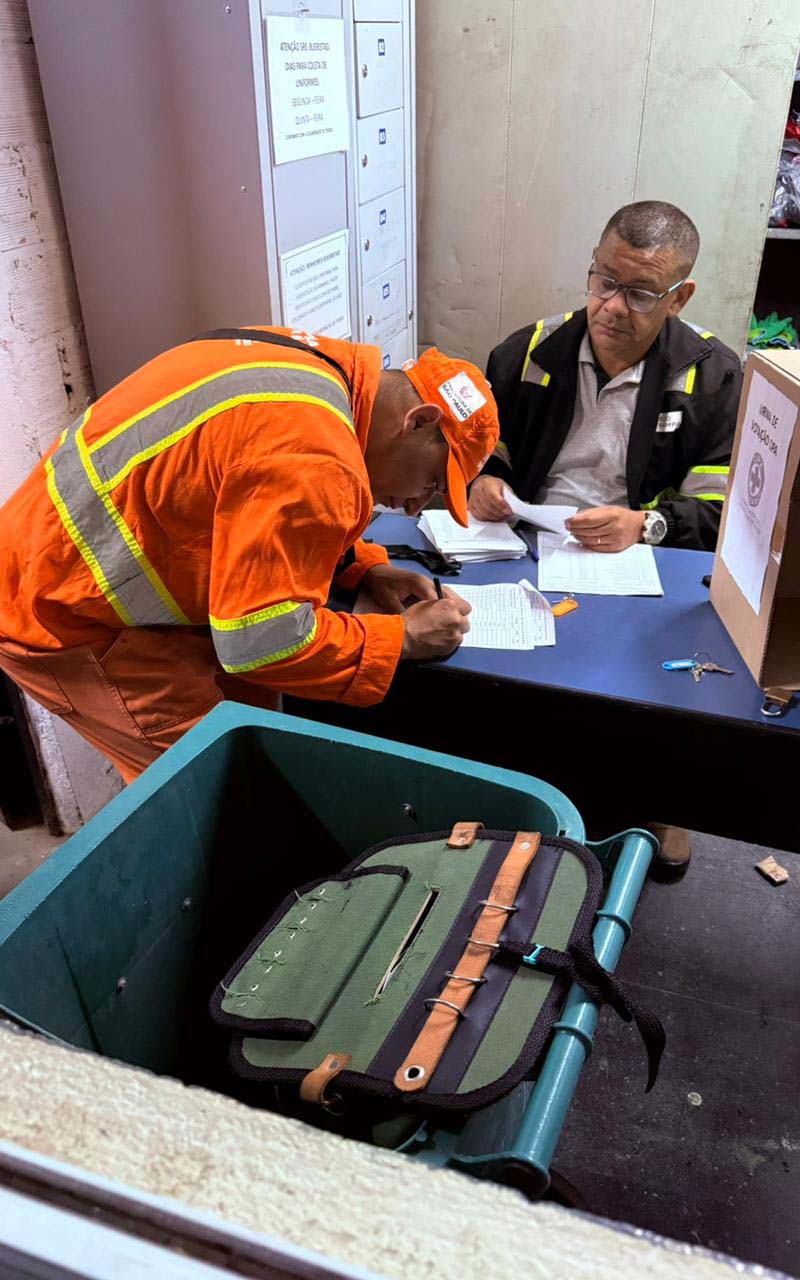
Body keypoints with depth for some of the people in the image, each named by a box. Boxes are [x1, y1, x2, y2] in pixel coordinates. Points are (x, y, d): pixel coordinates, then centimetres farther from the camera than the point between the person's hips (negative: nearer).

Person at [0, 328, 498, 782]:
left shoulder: (317, 365, 2)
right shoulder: (314, 463, -28)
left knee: (249, 701, 10)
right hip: (59, 617, -9)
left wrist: (364, 568, 5)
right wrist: (402, 636, -14)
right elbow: (263, 642, -26)